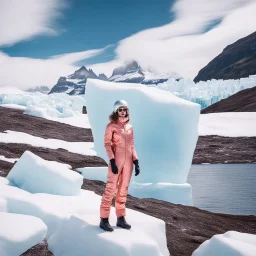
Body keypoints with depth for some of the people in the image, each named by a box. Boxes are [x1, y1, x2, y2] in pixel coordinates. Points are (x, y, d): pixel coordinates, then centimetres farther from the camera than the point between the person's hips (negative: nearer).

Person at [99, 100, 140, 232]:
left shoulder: (129, 127, 11)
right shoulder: (111, 126, -4)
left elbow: (131, 146, 13)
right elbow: (107, 144, -9)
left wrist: (136, 162, 5)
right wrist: (112, 161, -18)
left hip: (128, 162, 5)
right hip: (116, 161, -5)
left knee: (123, 190, 9)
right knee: (111, 189, -6)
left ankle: (120, 218, 17)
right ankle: (104, 219, 0)